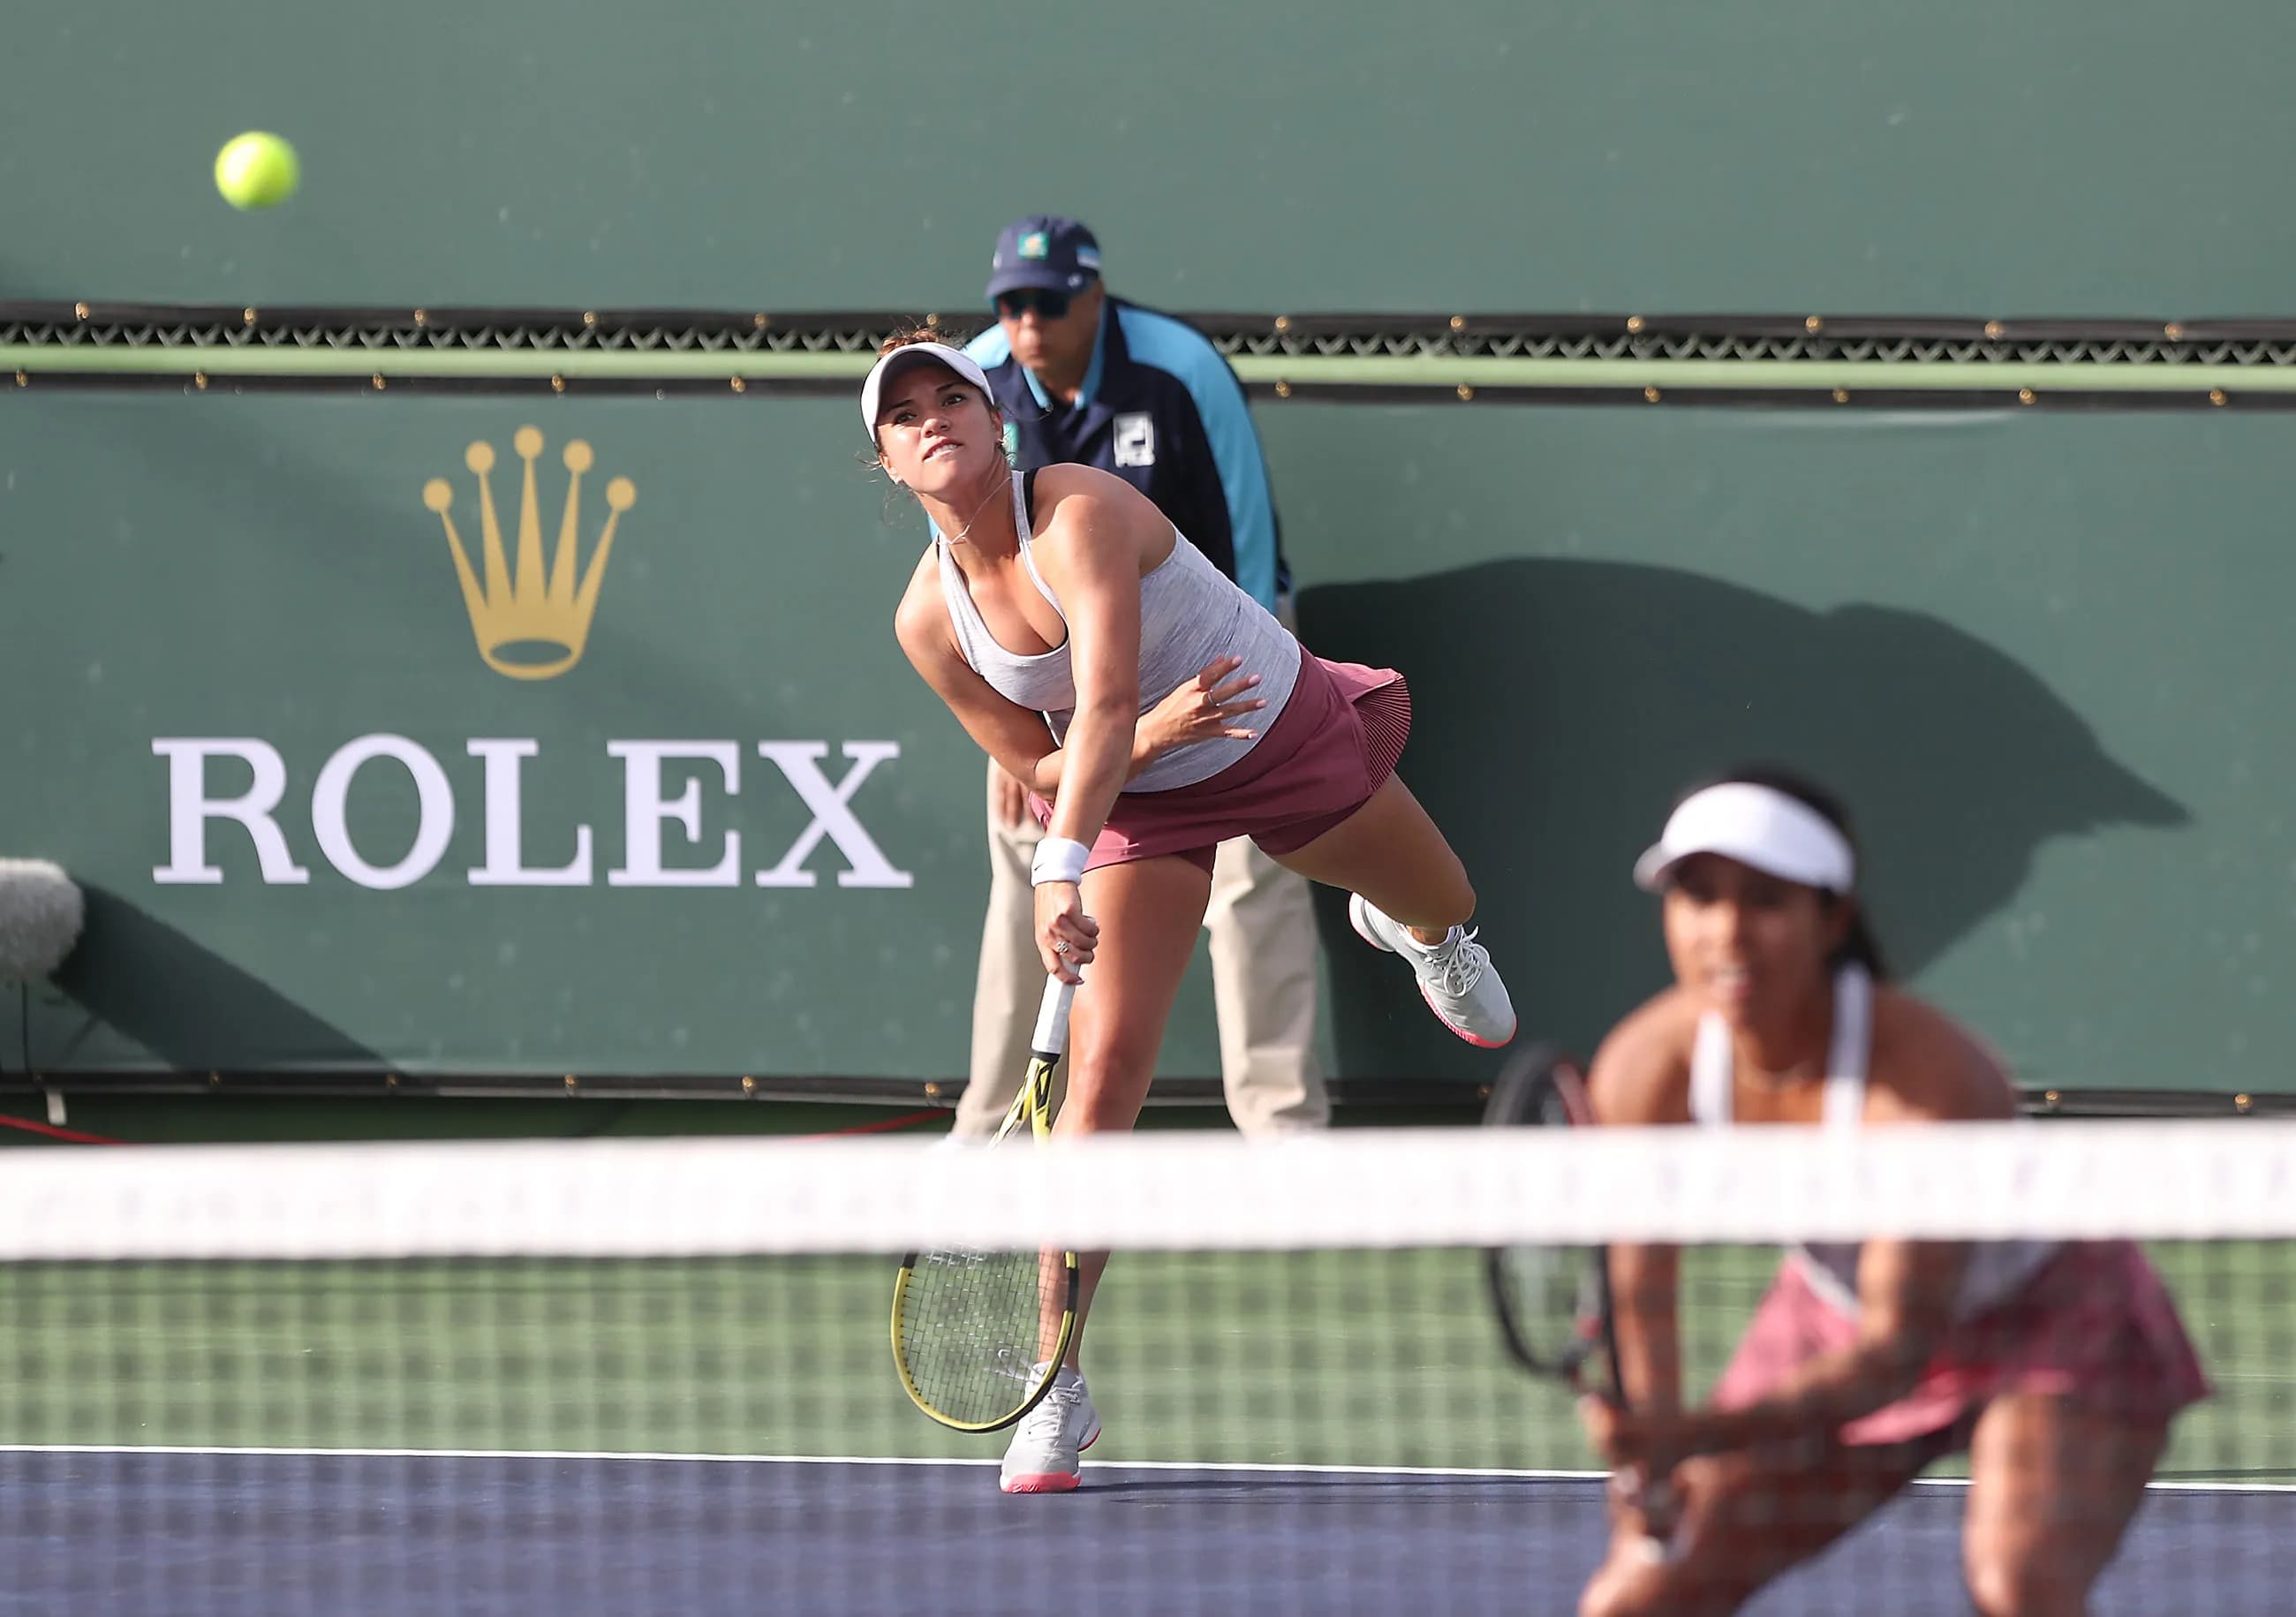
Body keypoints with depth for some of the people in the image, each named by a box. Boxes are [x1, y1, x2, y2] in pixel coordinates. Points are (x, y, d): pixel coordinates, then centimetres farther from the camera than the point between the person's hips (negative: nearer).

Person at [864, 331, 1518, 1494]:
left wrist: (1062, 873, -58)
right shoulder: (929, 620, -17)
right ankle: (1055, 1384, -8)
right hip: (1138, 795, 2)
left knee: (1444, 914, 26)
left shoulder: (1082, 515, -34)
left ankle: (1415, 932, 69)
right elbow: (1036, 767, -7)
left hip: (1287, 734, -2)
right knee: (1103, 1071, -14)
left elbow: (1104, 702, -46)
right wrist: (1152, 735, -28)